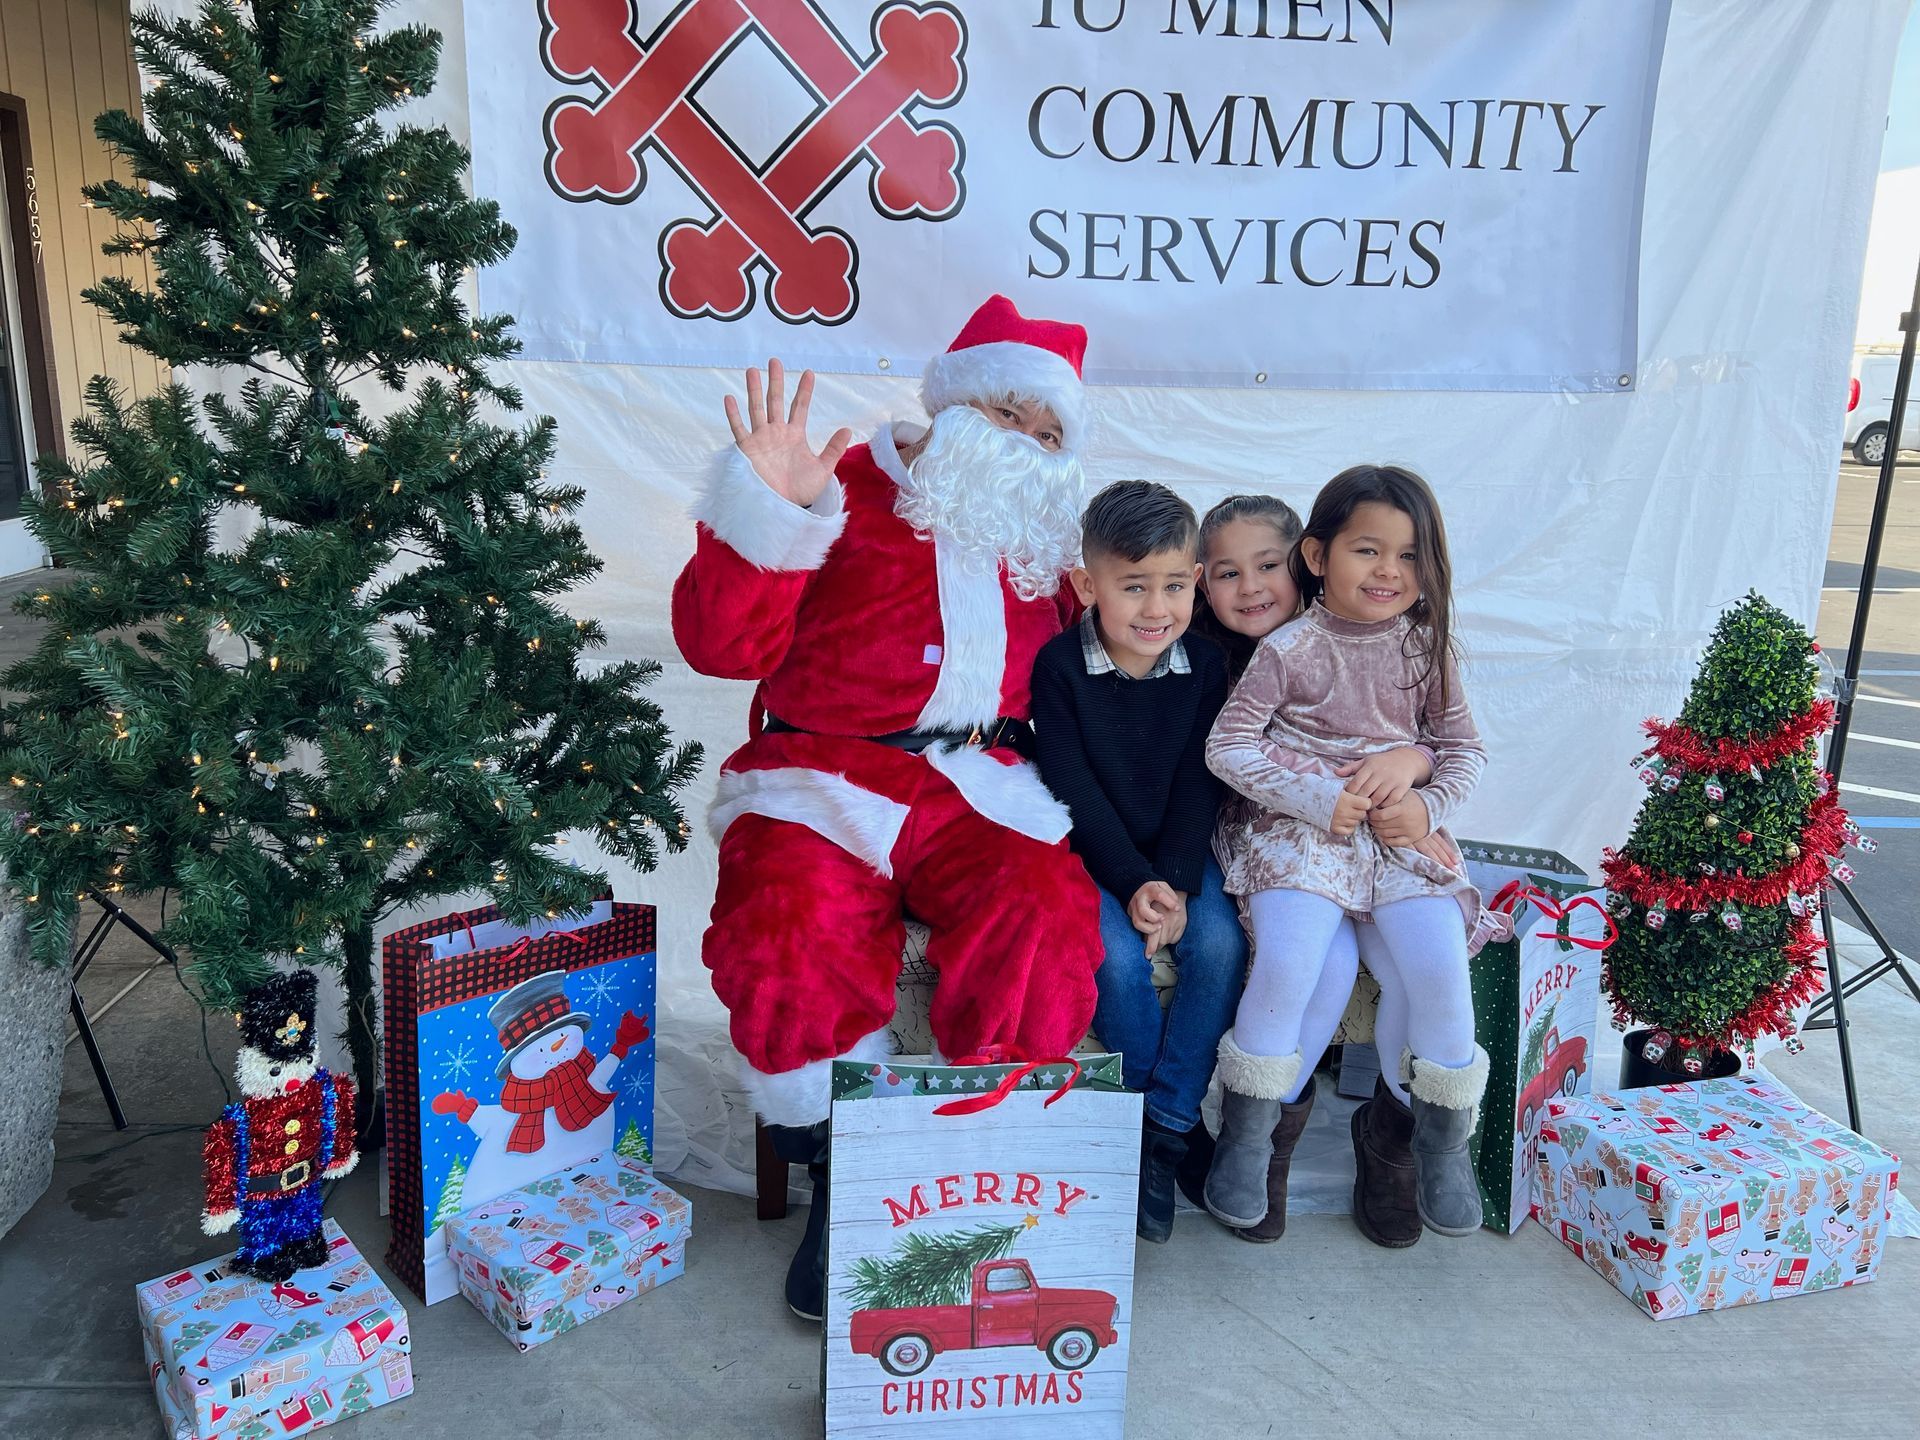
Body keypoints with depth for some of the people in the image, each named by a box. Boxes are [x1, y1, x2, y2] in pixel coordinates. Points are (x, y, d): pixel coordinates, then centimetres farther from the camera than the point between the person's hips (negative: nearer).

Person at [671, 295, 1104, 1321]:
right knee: (795, 926, -32)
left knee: (1044, 907, -28)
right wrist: (769, 510, -18)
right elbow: (723, 644, -6)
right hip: (825, 779, -3)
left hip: (980, 788, 3)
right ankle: (840, 1171, -3)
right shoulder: (845, 491, 4)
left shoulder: (1044, 534, 22)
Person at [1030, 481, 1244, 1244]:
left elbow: (1198, 787, -3)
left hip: (1176, 855, 3)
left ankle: (1163, 1131, -10)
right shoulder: (1059, 666, -10)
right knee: (1116, 956, -27)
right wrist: (1132, 883, -20)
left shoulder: (1206, 667, -1)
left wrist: (1175, 882, -16)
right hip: (1088, 855, -3)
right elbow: (1074, 789, -13)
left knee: (1221, 946, -22)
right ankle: (1169, 1124, -5)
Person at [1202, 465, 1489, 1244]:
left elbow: (1464, 748, 13)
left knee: (1441, 967, -17)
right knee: (1290, 964, -25)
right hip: (1301, 831, -3)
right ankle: (1246, 1135, -3)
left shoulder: (1426, 647, 8)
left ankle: (1443, 1138, 9)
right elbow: (1227, 745, -8)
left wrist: (1428, 805, -7)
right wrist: (1319, 798, -16)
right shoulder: (1292, 648, -5)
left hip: (1400, 837, 4)